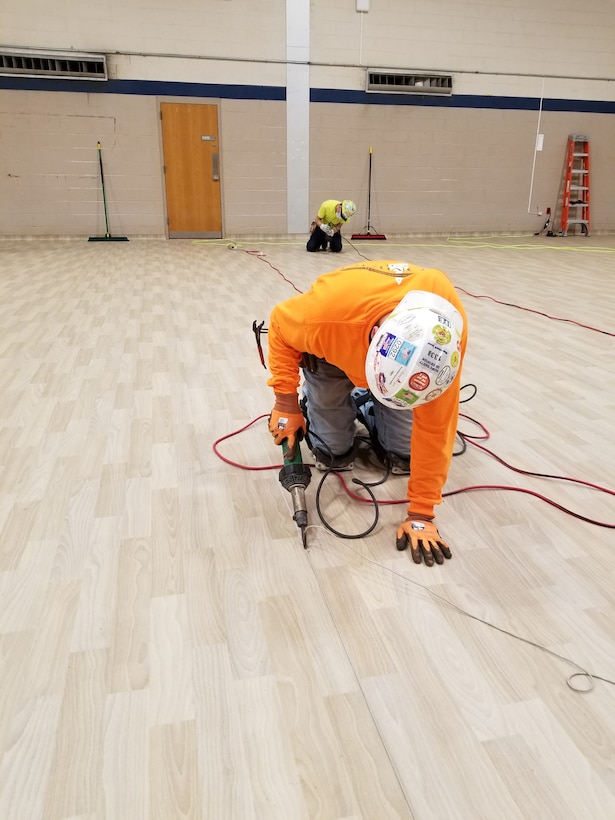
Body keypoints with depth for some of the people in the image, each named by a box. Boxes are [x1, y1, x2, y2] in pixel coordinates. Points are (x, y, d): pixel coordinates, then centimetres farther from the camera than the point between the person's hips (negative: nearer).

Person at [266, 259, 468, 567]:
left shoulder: (449, 334, -39)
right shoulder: (329, 308, -45)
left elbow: (435, 426, -29)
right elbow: (280, 325, -20)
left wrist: (421, 513, -24)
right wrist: (286, 404, -21)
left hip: (401, 351, 1)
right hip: (332, 349, -1)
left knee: (406, 455, -3)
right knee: (334, 456, -3)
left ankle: (373, 410, 27)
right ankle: (312, 404, 27)